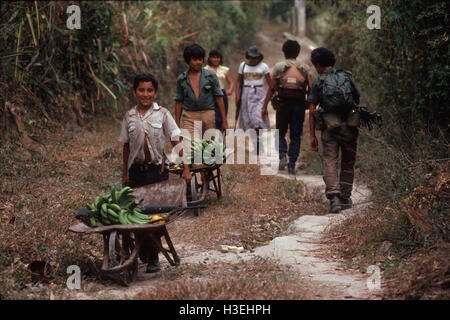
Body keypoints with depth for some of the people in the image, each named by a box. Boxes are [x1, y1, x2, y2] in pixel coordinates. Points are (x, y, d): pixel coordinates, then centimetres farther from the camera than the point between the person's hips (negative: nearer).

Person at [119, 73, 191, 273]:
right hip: (136, 171, 2)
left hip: (157, 170, -2)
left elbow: (176, 142, -2)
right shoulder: (129, 117, 4)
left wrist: (185, 168, -7)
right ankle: (142, 253, 18)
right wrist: (124, 174, 10)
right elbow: (126, 146, 11)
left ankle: (153, 258, 6)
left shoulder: (162, 114, -2)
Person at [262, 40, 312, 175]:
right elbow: (311, 88, -2)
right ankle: (292, 165, 5)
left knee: (280, 133, 14)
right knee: (295, 136, 8)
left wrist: (264, 106, 1)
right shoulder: (305, 68, 6)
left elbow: (272, 88, -2)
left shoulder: (279, 66, 1)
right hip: (299, 104, 1)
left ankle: (282, 157, -7)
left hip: (283, 103, -1)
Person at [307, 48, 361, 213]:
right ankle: (345, 198, 19)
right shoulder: (347, 77, 9)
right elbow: (358, 102, 11)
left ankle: (334, 197, -19)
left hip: (330, 128, -2)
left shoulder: (317, 82, 2)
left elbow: (312, 111, -2)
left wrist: (312, 136, 0)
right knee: (348, 164, 14)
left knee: (330, 163, -2)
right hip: (350, 126, 2)